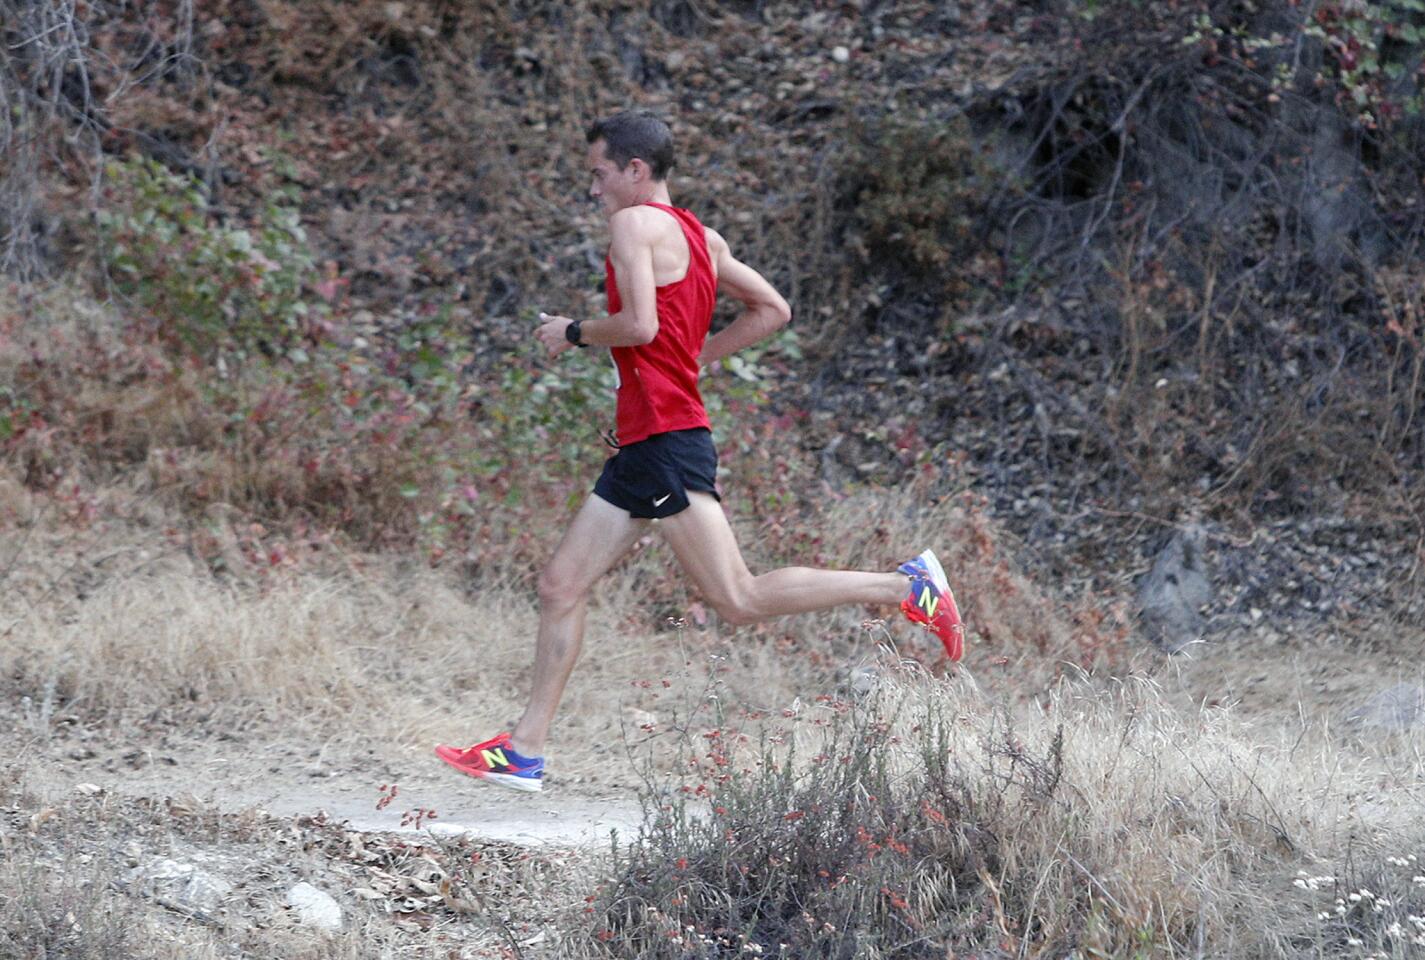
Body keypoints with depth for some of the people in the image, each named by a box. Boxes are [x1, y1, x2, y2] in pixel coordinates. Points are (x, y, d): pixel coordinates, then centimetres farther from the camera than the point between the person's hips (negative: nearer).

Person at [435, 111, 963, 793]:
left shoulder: (637, 224, -8)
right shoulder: (700, 238, 18)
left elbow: (639, 325, -21)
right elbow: (772, 311, 22)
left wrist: (573, 333, -4)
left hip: (667, 440, -10)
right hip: (641, 447, 10)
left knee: (738, 599, -12)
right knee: (561, 585, 8)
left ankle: (907, 587, -7)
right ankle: (524, 750, 9)